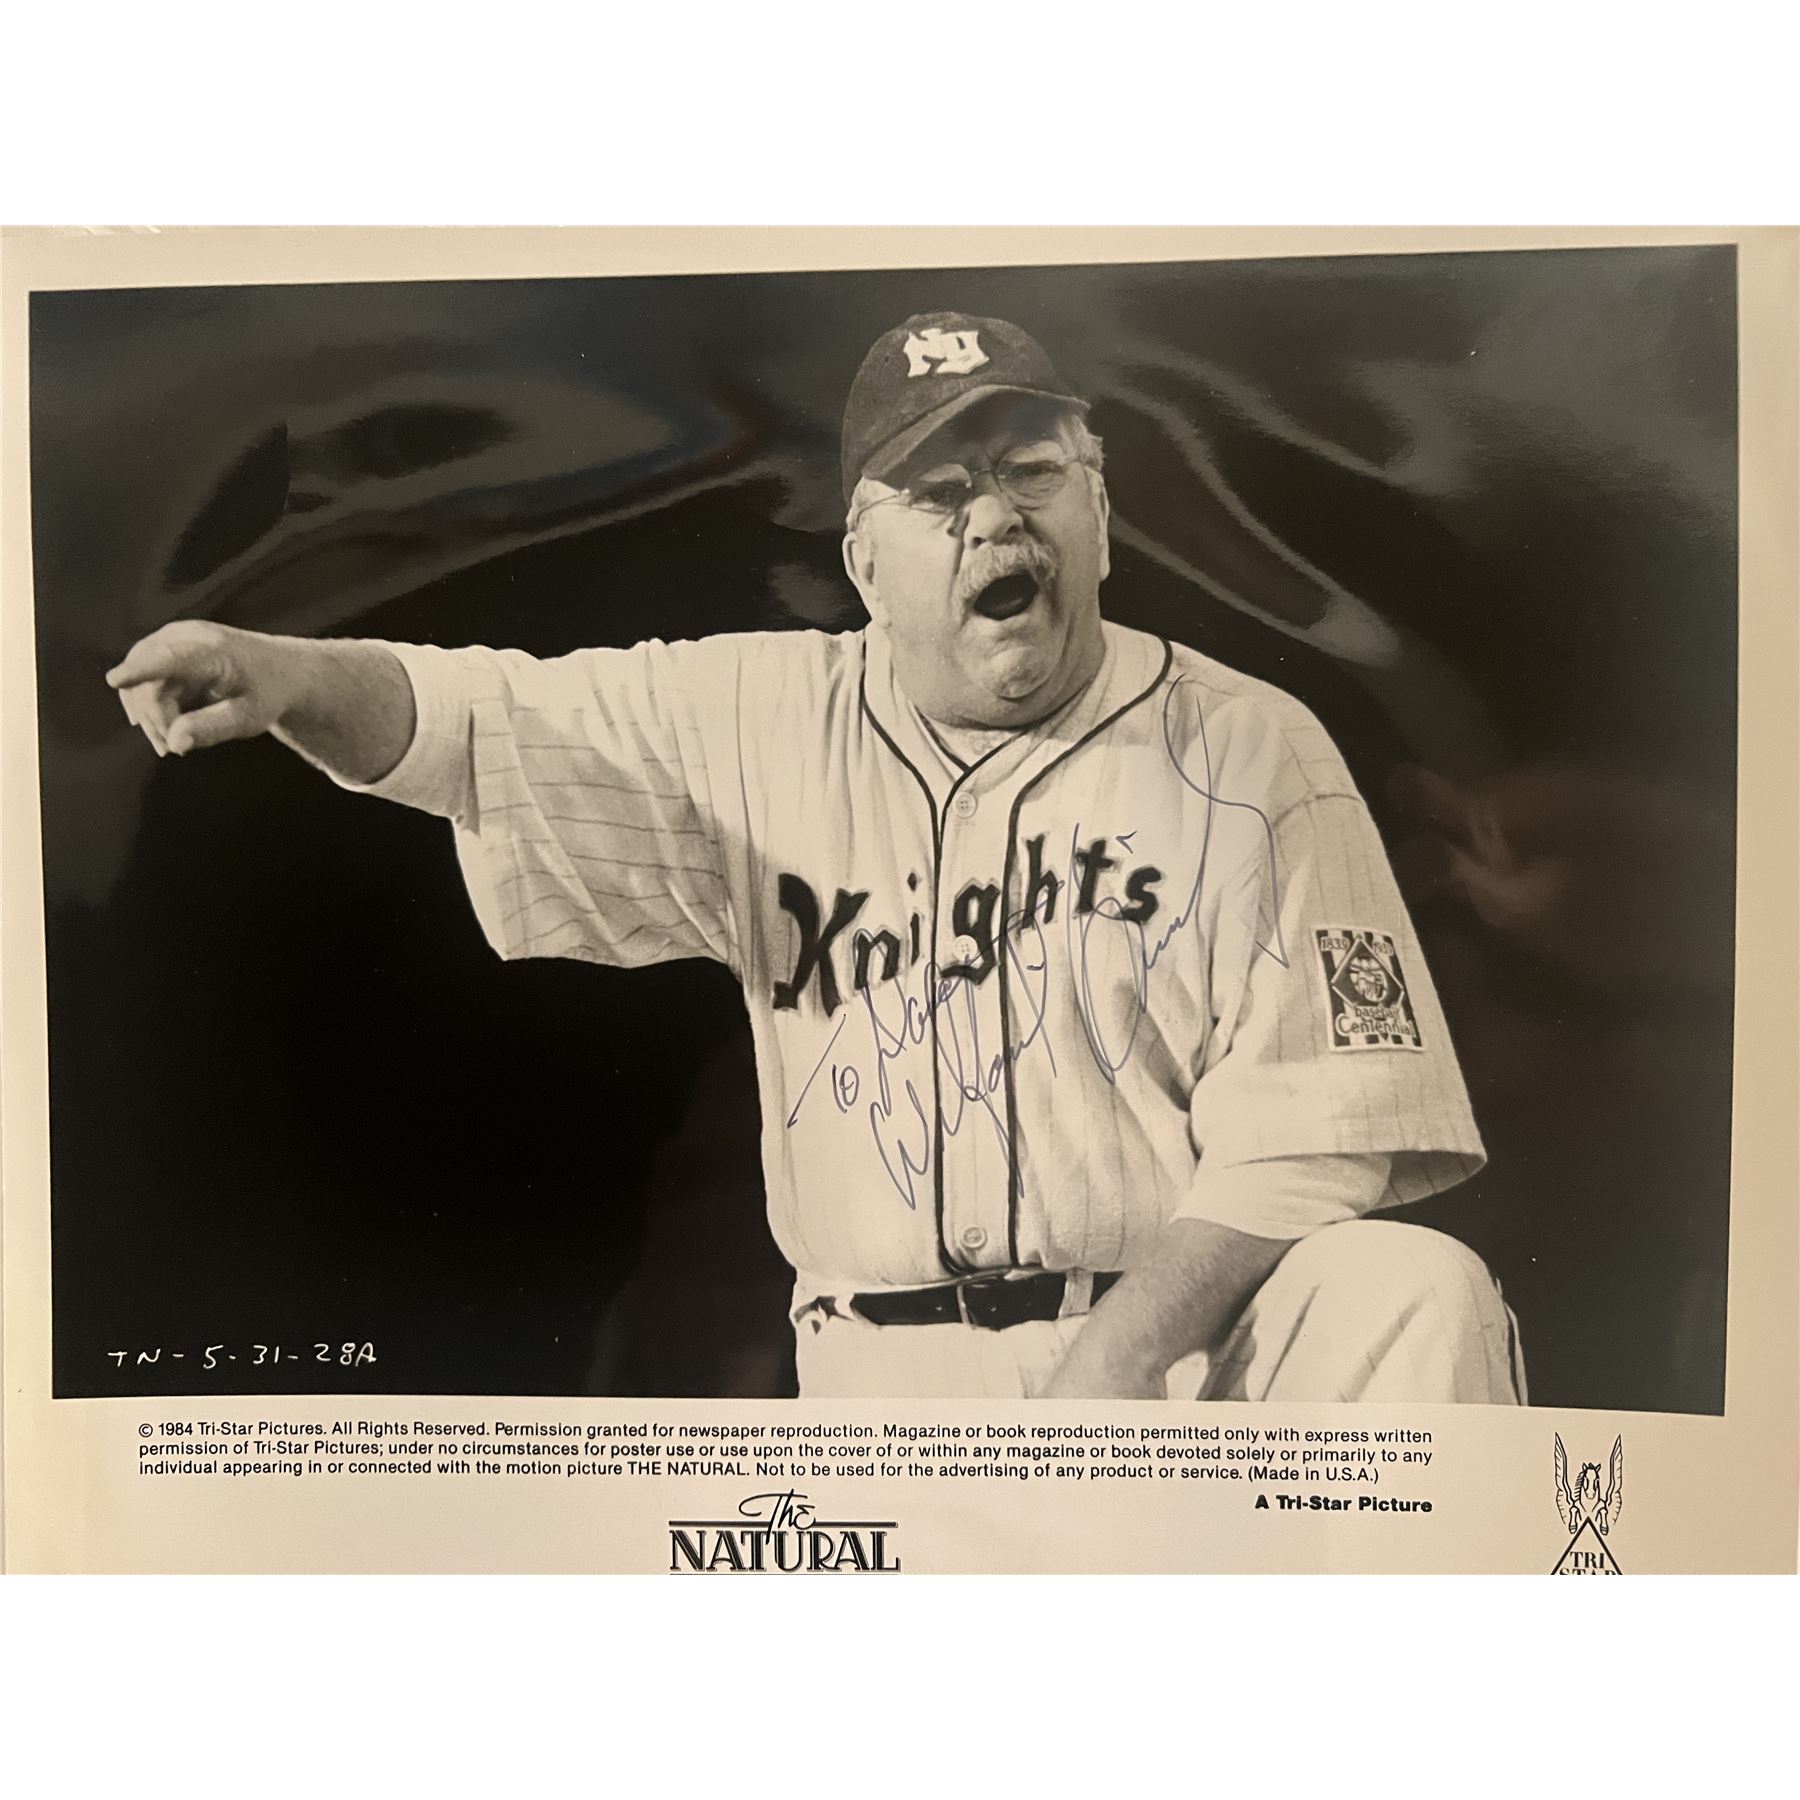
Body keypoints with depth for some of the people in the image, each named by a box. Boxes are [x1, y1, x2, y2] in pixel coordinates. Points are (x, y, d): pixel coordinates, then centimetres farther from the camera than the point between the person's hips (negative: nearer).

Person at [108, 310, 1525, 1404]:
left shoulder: (1250, 751, -4)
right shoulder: (764, 722, 2)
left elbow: (1310, 1120, -8)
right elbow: (481, 721, -3)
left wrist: (1123, 1348, -19)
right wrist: (302, 675, -25)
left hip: (1187, 1332, -1)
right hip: (884, 1364, 2)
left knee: (1418, 1297, -26)